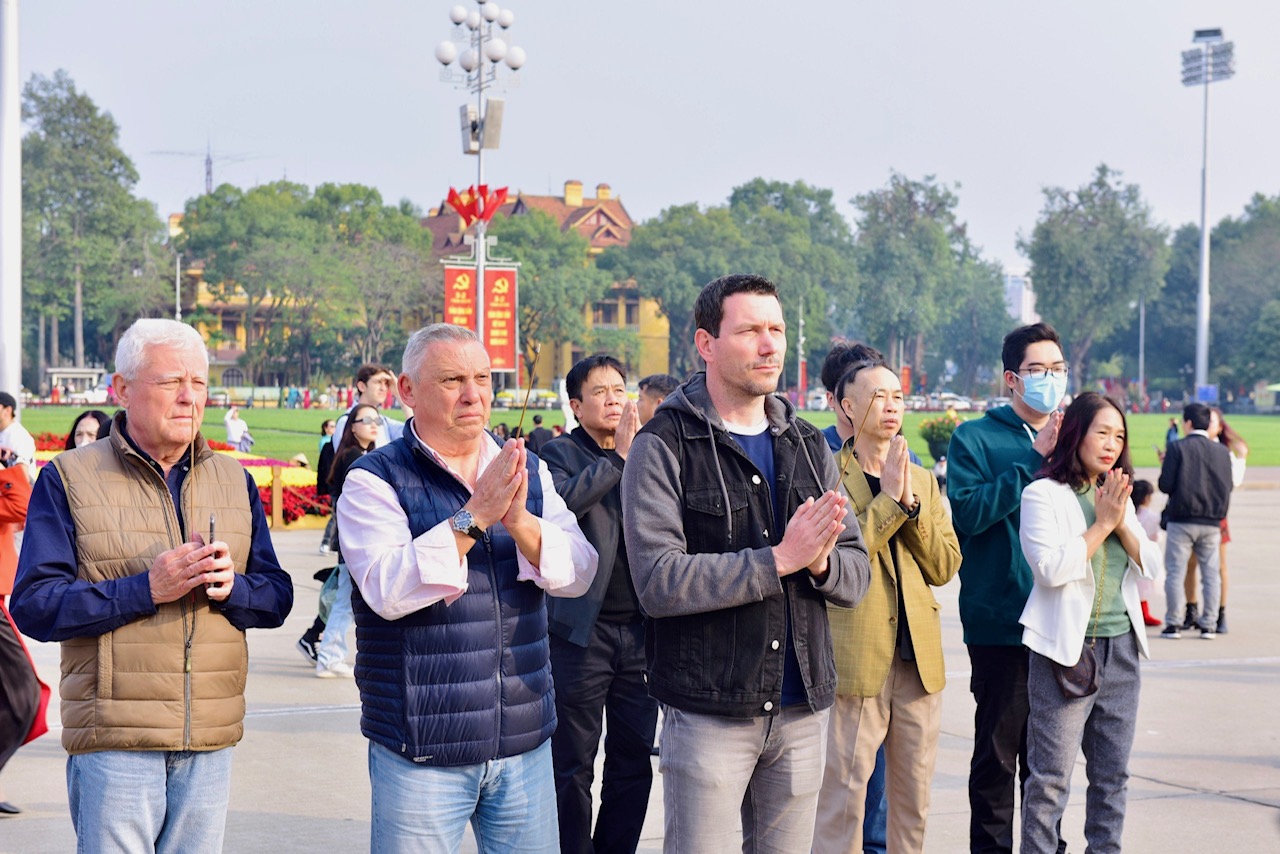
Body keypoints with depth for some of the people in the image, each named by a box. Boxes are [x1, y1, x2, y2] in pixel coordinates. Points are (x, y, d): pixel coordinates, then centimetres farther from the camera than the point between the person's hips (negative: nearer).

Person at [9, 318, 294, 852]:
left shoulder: (234, 480, 13)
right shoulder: (69, 478, 0)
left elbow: (277, 598, 11)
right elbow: (33, 606, -8)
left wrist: (231, 586, -12)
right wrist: (145, 589, -18)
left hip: (210, 741, 4)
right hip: (114, 741, -4)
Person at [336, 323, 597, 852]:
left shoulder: (528, 472, 9)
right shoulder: (374, 481, -5)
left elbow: (579, 574, -2)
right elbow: (387, 592, -19)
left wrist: (520, 521, -20)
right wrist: (473, 516, -23)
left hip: (525, 743, 4)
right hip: (420, 754, -4)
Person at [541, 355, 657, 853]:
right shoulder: (560, 454, -2)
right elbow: (560, 502, -24)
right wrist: (618, 458, -21)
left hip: (639, 631, 5)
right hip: (583, 631, -4)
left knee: (634, 762, 10)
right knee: (573, 769, 3)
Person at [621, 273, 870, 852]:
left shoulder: (808, 446, 11)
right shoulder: (665, 446, -7)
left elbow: (856, 575, 9)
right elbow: (659, 582, -19)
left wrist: (821, 561, -14)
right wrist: (780, 558, -20)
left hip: (802, 709, 5)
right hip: (708, 711, -5)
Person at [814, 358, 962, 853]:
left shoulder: (923, 482, 15)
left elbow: (945, 567, 5)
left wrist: (911, 505, -7)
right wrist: (889, 500, -12)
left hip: (919, 657, 6)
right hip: (855, 657, -6)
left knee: (914, 791, 11)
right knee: (844, 790, -5)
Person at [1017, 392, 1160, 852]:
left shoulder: (1118, 495, 14)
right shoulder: (1043, 494, -6)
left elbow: (1150, 564, 8)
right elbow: (1051, 568, -18)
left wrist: (1121, 522, -8)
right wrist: (1102, 524, -12)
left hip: (1121, 646, 7)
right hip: (1066, 649, -6)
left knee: (1113, 771, 12)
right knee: (1051, 776, -6)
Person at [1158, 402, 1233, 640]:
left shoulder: (1177, 448, -8)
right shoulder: (1222, 451, 2)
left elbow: (1165, 485, -10)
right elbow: (1228, 486, 6)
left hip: (1181, 520, -3)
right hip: (1212, 522, 3)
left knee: (1175, 573, 3)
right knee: (1210, 573, 9)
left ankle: (1174, 624, 2)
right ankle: (1209, 625, 10)